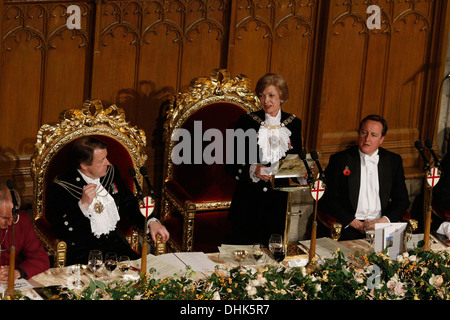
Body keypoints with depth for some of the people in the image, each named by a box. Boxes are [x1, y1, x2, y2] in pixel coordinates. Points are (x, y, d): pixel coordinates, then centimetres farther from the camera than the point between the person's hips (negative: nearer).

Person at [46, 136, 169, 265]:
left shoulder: (111, 172, 10)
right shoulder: (60, 188, -8)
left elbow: (129, 205, 23)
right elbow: (62, 233, -12)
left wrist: (151, 221, 5)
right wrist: (83, 204, -21)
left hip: (117, 245, 6)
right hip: (83, 254, -6)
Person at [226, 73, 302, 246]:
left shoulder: (294, 124, 6)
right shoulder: (247, 122, -1)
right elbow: (231, 165, -2)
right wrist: (253, 170, -20)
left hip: (279, 204, 2)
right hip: (249, 203, -2)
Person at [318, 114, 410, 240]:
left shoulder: (393, 161, 13)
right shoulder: (340, 160, 6)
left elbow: (402, 200, 13)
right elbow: (327, 200, 1)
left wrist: (383, 221, -7)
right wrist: (357, 224, -10)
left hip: (381, 224, 3)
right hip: (348, 227, -3)